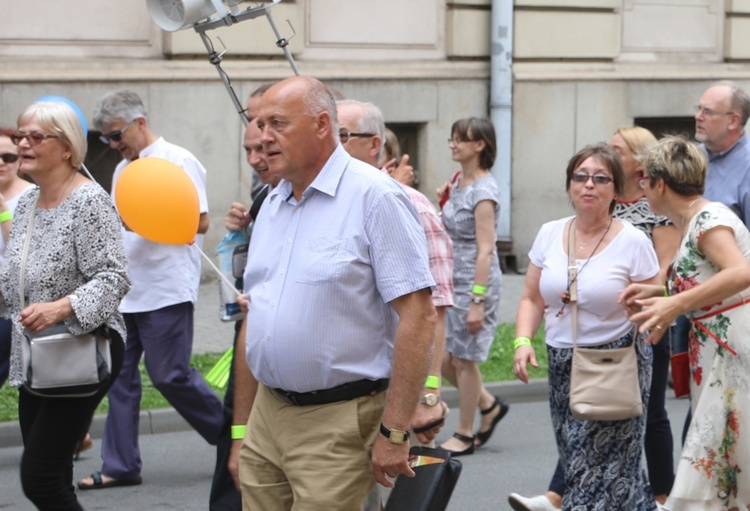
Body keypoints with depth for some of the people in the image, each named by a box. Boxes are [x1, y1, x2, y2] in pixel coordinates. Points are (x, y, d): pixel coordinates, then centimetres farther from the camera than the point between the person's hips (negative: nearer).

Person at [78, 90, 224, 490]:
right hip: (125, 290, 8)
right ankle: (120, 466, 10)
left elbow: (199, 222, -14)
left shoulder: (178, 161, -6)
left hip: (166, 290, -8)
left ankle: (229, 434, 15)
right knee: (119, 375, 5)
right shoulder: (122, 170, 18)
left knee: (170, 375, -5)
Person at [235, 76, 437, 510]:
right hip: (267, 416, 7)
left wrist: (394, 433, -19)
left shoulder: (374, 197, -11)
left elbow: (419, 316, -17)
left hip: (338, 425, -7)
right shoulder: (273, 204, 13)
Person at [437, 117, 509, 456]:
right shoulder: (459, 184, 12)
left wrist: (477, 301, -22)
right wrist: (440, 203, 10)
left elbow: (485, 249, -19)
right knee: (443, 358, 10)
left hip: (474, 281, -9)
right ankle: (489, 405, 29)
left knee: (463, 359, 1)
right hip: (451, 282, 9)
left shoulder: (483, 191, -15)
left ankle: (464, 435, 13)